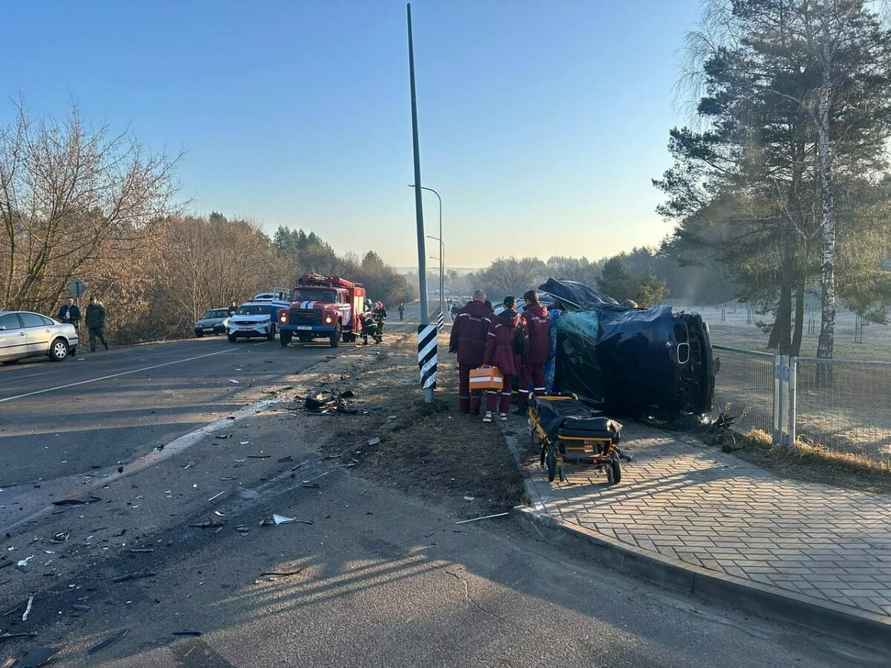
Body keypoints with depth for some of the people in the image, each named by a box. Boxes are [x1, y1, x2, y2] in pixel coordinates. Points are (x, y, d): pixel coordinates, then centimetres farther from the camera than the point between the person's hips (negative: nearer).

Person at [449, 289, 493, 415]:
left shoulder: (462, 311, 3)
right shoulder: (488, 314, 0)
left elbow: (455, 330, 3)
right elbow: (491, 335, -2)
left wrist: (453, 347, 8)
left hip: (463, 351, 1)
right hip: (479, 351, -1)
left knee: (463, 379, 11)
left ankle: (464, 407, 17)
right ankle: (475, 407, 6)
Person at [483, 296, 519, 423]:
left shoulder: (496, 319, 0)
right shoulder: (518, 319, -1)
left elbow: (490, 341, -2)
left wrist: (486, 360, -1)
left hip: (497, 355, 0)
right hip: (511, 358, 0)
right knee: (507, 384, 10)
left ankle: (489, 412, -4)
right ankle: (503, 412, 12)